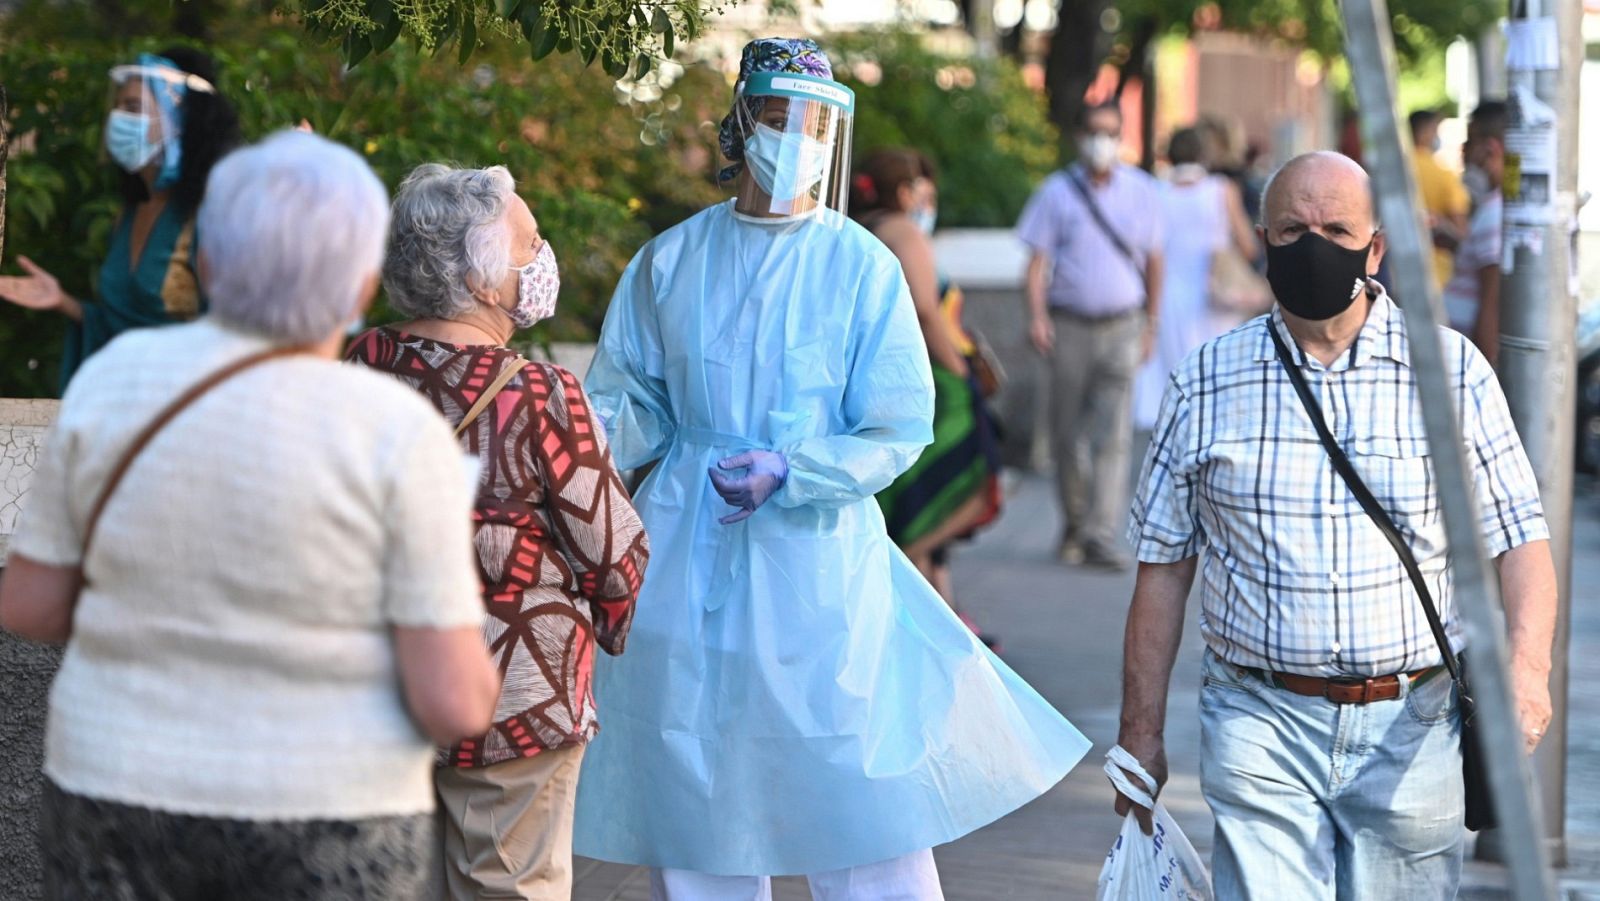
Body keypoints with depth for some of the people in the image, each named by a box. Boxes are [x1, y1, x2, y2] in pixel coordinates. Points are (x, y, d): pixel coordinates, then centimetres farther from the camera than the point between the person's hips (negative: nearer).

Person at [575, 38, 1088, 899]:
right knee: (690, 791, 7)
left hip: (817, 550, -3)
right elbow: (627, 396, 11)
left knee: (862, 795, -4)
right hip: (684, 553, 3)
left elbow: (898, 430, -6)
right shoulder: (672, 260, 5)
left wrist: (789, 472, -19)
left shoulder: (862, 267, -3)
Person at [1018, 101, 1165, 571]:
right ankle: (1074, 522, 23)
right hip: (1069, 325, 0)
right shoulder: (1057, 192, 3)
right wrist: (1037, 315, -13)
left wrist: (1151, 324, 13)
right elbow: (1038, 259, 0)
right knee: (1067, 434, 6)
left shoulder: (1142, 192, 7)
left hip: (1121, 326, 0)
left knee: (1113, 435, -11)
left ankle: (1101, 534, -14)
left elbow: (1153, 262, 14)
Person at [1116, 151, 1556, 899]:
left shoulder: (1451, 371, 4)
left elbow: (1519, 541, 2)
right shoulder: (1207, 385, 5)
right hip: (1260, 728, 0)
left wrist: (1527, 661, -17)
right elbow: (1163, 566, 9)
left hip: (1411, 731, 0)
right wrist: (1141, 731, 8)